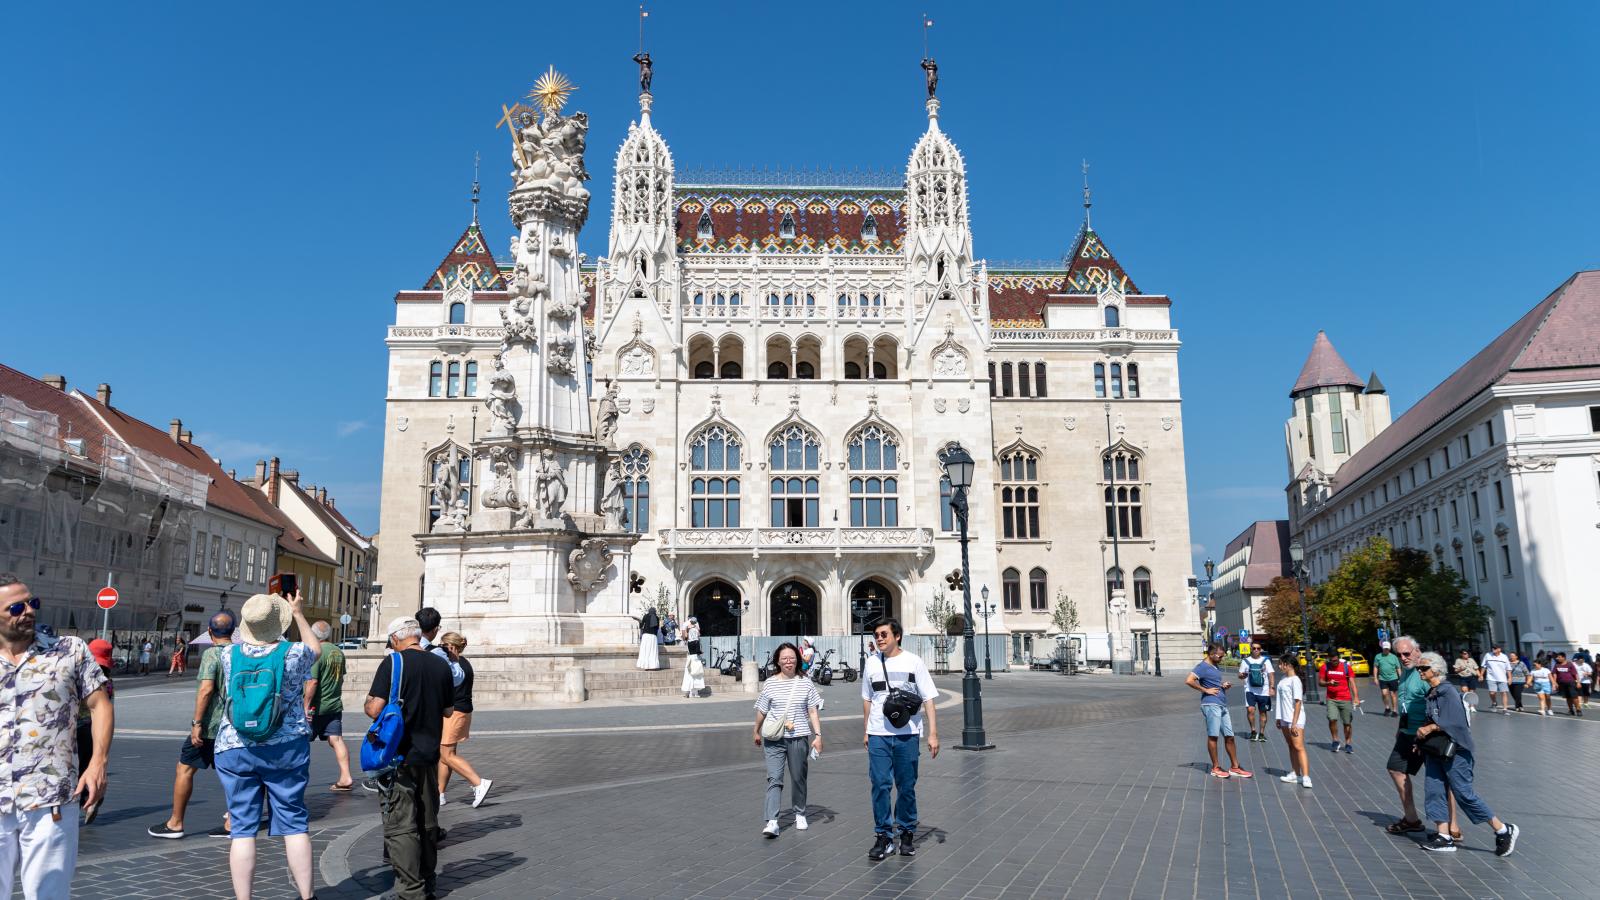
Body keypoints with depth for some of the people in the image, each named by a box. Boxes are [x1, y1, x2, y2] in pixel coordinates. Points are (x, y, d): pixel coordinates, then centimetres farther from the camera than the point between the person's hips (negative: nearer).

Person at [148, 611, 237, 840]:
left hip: (211, 724, -6)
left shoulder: (211, 653, -12)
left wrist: (196, 723, -19)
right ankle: (231, 824, 11)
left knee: (185, 768, 7)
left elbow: (206, 689, -22)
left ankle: (175, 823, 12)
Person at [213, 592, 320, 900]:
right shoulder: (293, 654, -9)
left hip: (234, 750, 1)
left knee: (242, 829, 5)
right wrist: (298, 614, 21)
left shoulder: (230, 655, -3)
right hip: (286, 749, -1)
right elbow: (316, 648, 14)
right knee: (294, 825, 6)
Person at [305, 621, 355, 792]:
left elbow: (312, 682, -20)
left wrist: (306, 705, -16)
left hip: (317, 707, -6)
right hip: (335, 704, 6)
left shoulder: (317, 653, -15)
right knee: (336, 740, 1)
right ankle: (345, 778, -8)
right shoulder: (339, 652, 8)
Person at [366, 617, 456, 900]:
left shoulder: (393, 662, -11)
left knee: (401, 825, -1)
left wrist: (367, 704, 6)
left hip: (400, 755, -5)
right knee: (427, 822, 16)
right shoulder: (441, 665, 5)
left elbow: (374, 709, -16)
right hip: (429, 753, 6)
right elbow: (448, 710, 14)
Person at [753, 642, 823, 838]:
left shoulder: (805, 683, 3)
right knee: (774, 778, -9)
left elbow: (813, 712, 3)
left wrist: (818, 735, -3)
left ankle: (800, 815, 31)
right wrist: (756, 732, 20)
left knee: (798, 778, 12)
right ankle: (772, 822, -13)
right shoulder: (770, 684, 1)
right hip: (774, 739, -1)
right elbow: (762, 711, 11)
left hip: (798, 738, 1)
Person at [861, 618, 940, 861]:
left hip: (907, 734, -2)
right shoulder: (872, 664, 7)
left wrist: (933, 734, -9)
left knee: (906, 787, 6)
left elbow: (928, 700, -3)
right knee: (880, 785, -3)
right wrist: (865, 732, 17)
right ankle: (883, 836, 6)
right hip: (878, 735, 2)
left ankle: (907, 833, 22)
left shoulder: (913, 662, -2)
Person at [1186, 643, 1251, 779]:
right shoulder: (1203, 667, -10)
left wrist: (1224, 686, 11)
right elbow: (1189, 681, -22)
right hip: (1211, 705, -9)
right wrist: (1205, 690, -16)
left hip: (1222, 705, 9)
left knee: (1229, 736, 10)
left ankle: (1235, 767, 16)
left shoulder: (1215, 667, 19)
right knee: (1213, 736, -2)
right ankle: (1215, 768, 5)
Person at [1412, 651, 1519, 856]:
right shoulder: (1430, 694, 12)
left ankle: (1503, 830, 12)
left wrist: (1429, 728, -17)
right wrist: (1422, 737, 8)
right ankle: (1444, 837, 6)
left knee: (1464, 794, -3)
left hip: (1454, 751, -8)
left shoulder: (1447, 693, -15)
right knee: (1434, 791, 2)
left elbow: (1455, 722, -23)